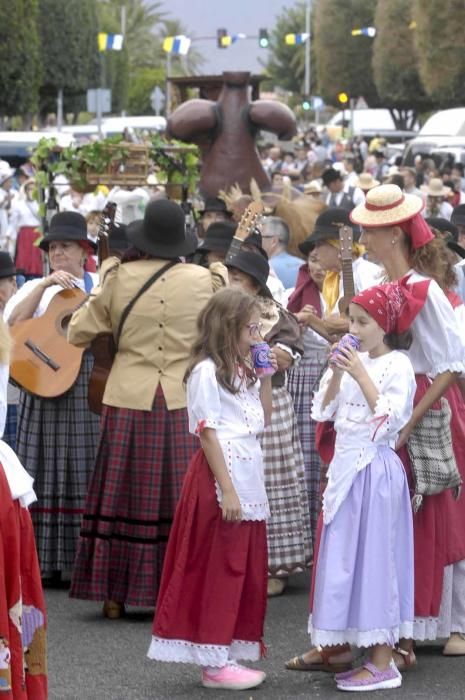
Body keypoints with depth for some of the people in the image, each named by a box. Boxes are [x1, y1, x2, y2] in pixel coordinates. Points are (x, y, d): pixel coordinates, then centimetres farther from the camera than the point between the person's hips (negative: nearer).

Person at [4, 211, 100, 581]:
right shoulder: (35, 288, 13)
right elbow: (15, 321, -5)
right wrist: (45, 283, -12)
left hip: (89, 384, -2)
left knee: (86, 468, -2)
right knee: (46, 468, 2)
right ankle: (47, 560, 4)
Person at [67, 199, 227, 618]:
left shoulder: (119, 278, -5)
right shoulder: (203, 281, -6)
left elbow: (78, 333, 3)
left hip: (129, 399, 1)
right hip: (184, 400, -1)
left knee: (124, 494, 9)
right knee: (181, 498, 6)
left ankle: (115, 593, 13)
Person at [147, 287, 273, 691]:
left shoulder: (242, 371, 16)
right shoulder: (207, 371, -11)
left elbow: (263, 421, 20)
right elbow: (208, 433, -15)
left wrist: (265, 377, 10)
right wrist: (226, 490, -19)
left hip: (249, 478, 9)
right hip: (220, 477, -9)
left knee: (246, 570, 10)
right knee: (218, 571, -4)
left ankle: (228, 654, 15)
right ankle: (215, 662, 0)